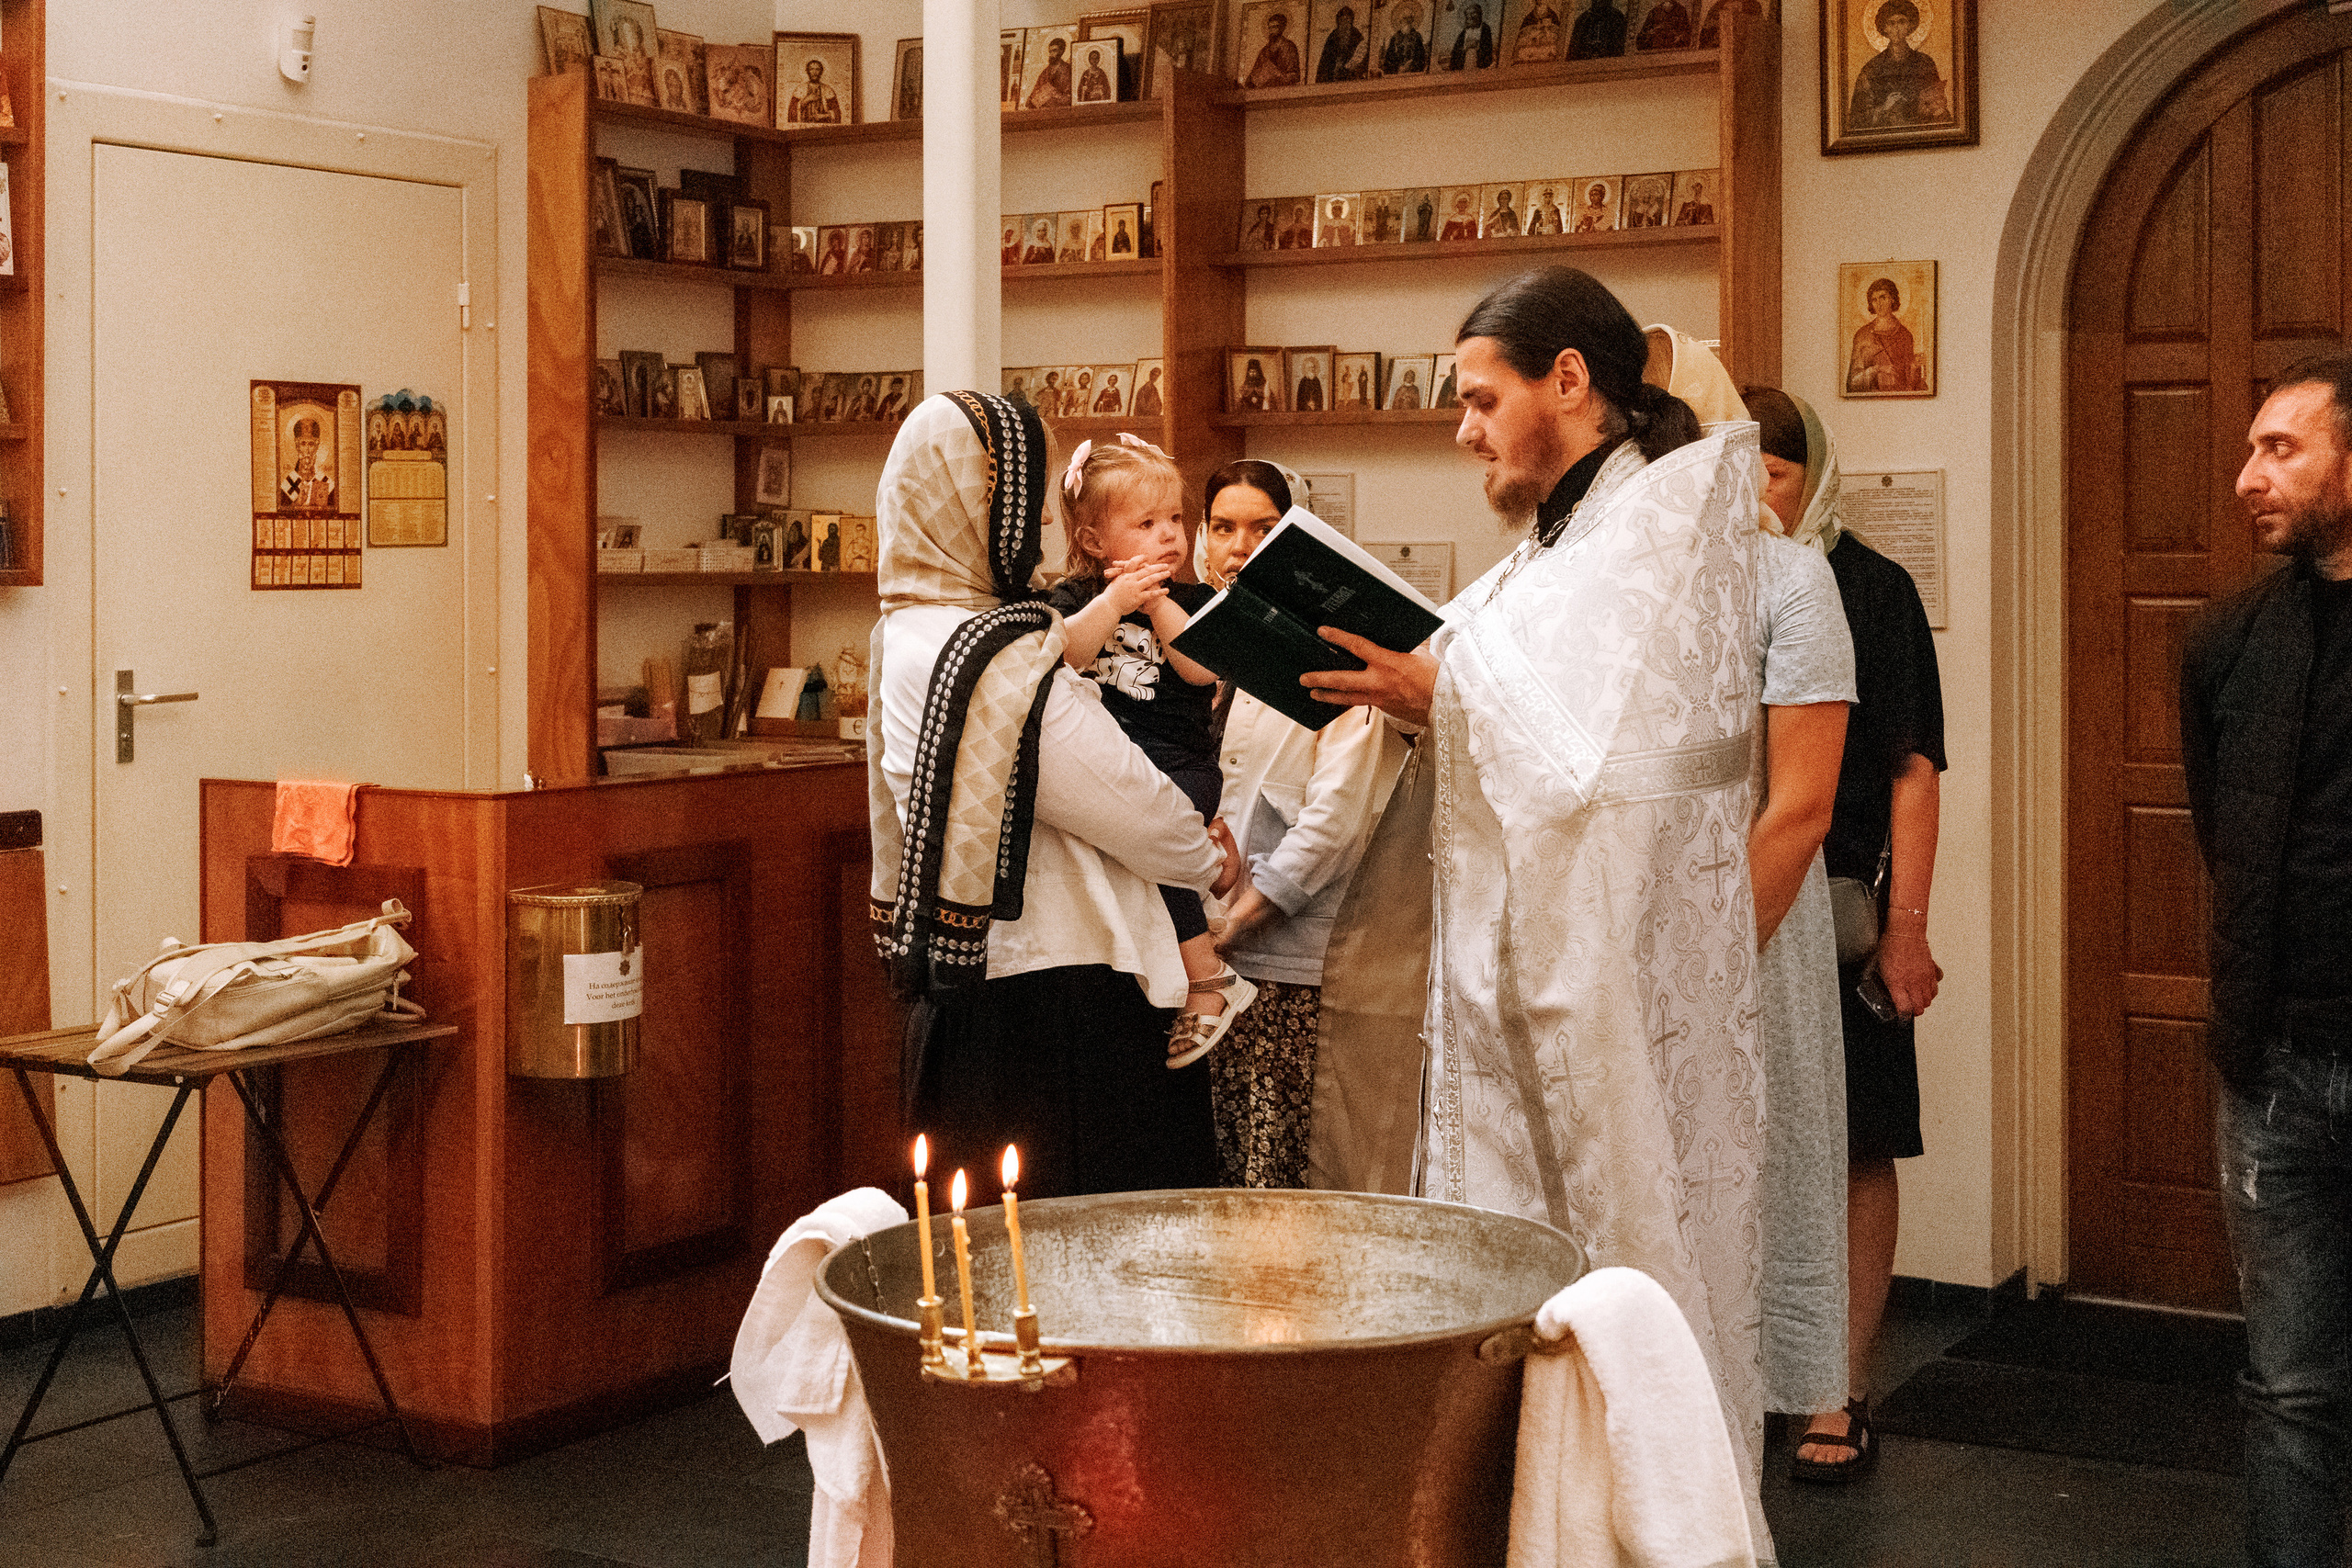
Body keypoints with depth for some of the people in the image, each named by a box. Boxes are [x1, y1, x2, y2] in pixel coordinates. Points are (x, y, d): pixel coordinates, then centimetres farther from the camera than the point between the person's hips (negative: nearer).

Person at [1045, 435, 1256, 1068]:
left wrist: (1157, 601, -8)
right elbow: (1064, 654, -10)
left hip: (1177, 763, -3)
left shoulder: (1192, 601, 10)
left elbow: (1204, 669, -7)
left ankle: (1208, 977, -22)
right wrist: (1116, 598, -16)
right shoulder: (1072, 597, 10)